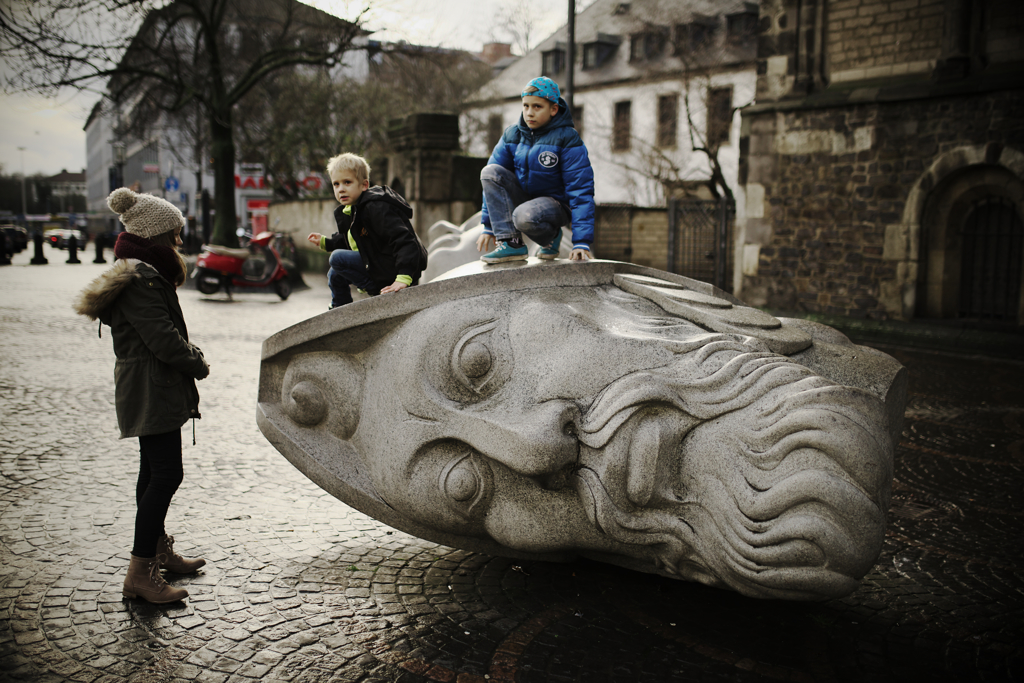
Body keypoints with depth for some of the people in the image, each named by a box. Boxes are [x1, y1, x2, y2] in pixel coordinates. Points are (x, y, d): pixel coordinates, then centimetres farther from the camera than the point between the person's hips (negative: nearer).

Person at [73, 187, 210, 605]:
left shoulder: (144, 273, 16)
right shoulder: (139, 279, -18)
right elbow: (162, 338, -23)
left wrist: (189, 353, 4)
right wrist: (197, 364, -8)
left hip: (153, 388, 11)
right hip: (152, 391, -11)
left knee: (155, 472, 18)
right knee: (166, 474, -11)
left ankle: (160, 552, 30)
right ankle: (140, 573, -8)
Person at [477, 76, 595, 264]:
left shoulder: (567, 139, -14)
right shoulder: (512, 135, 0)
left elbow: (581, 191, -17)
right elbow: (492, 182, 5)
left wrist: (582, 242, -24)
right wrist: (488, 227, 0)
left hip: (555, 205, -5)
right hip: (523, 197, 5)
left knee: (525, 217, -38)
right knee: (490, 172, -20)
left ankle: (551, 237, -1)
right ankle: (510, 243, -21)